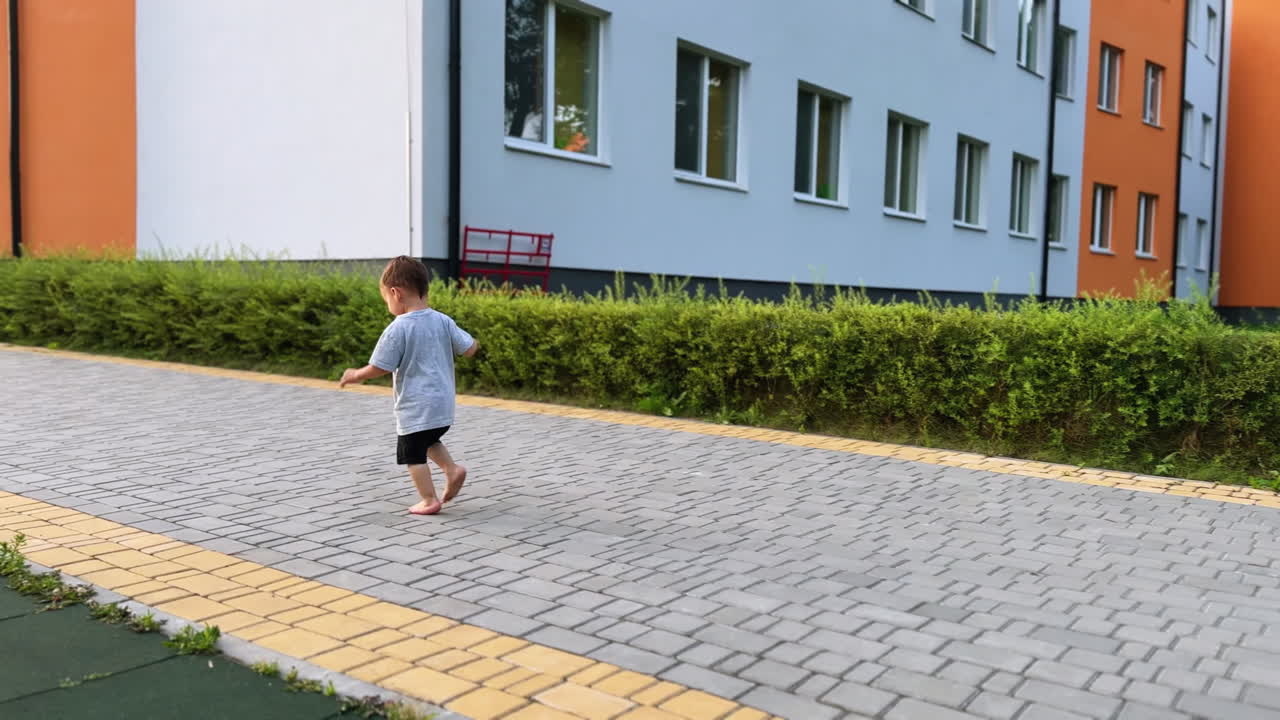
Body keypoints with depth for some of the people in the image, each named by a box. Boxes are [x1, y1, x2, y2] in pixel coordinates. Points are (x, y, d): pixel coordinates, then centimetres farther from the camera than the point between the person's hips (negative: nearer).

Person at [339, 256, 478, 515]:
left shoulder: (397, 329, -15)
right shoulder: (443, 321, 0)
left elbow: (378, 369, -13)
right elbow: (469, 349, 1)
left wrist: (355, 375, 5)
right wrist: (473, 343, 24)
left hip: (415, 408, -6)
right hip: (443, 404, 7)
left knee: (413, 454, 9)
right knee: (430, 441, 30)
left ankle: (429, 501, 9)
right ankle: (452, 469, 12)